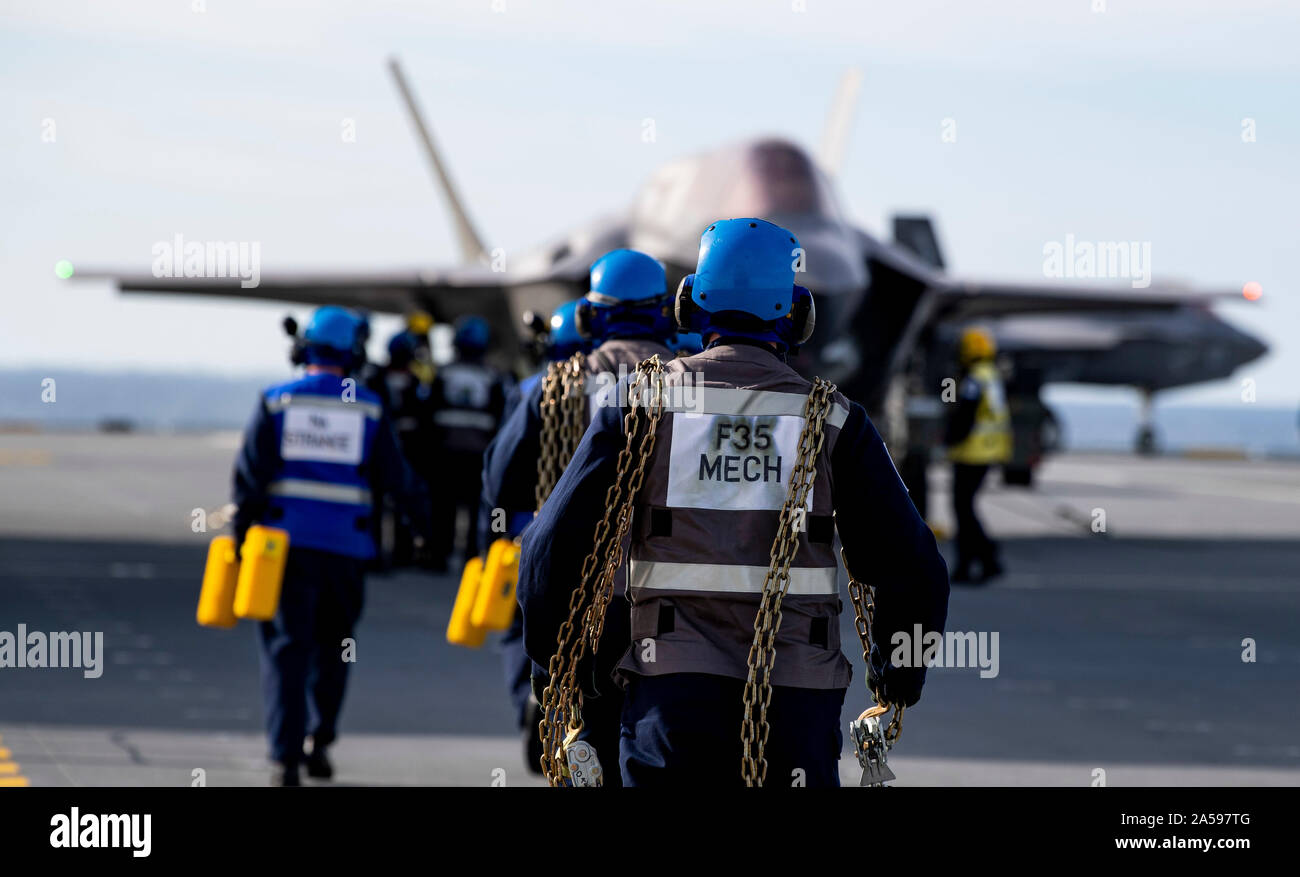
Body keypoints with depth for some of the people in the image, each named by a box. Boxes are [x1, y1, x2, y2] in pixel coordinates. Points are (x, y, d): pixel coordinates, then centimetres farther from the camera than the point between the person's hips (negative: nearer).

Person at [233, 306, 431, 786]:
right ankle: (318, 740, 13)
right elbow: (394, 476, 7)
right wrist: (424, 515, 23)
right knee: (332, 645, 18)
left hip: (286, 543, -1)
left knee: (286, 647, -1)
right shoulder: (368, 409, 3)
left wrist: (241, 531, 3)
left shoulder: (276, 401, 0)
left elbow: (251, 472, -3)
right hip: (345, 547, 1)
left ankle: (285, 755, -10)